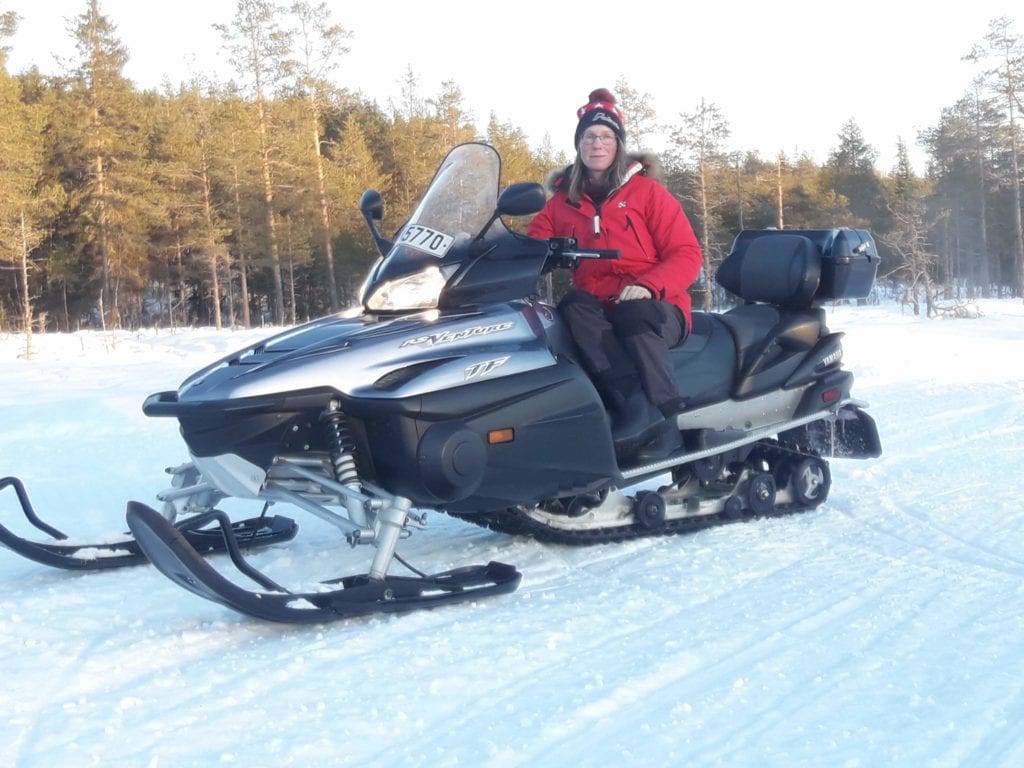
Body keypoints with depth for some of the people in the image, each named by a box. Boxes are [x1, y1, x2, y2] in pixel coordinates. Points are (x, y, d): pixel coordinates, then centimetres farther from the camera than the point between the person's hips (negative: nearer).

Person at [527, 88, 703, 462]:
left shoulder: (647, 190, 5)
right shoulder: (562, 200, 14)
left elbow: (686, 254, -1)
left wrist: (648, 286, -20)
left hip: (655, 308, -2)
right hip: (595, 309, 2)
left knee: (635, 314, -37)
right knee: (573, 304, -33)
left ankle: (666, 420, -40)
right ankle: (638, 406, -47)